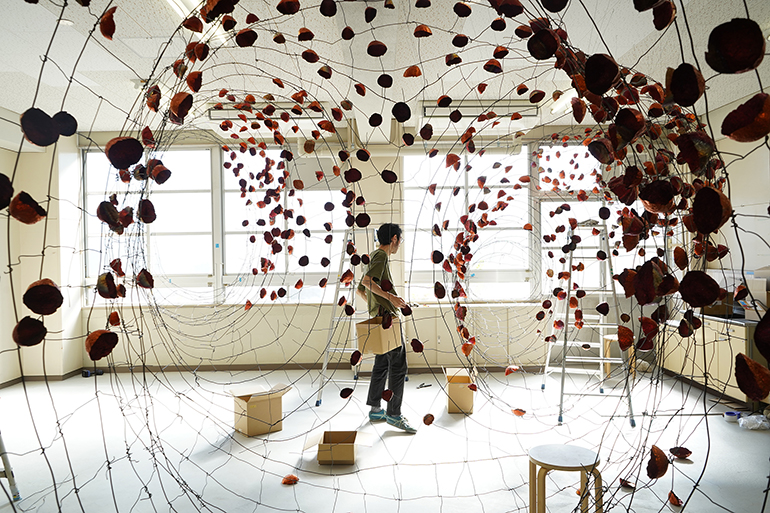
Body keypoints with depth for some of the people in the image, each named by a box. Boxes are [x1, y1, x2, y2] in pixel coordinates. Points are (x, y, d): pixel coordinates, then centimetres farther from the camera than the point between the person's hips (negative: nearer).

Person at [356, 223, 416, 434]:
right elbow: (367, 281, -26)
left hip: (381, 317, 10)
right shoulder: (381, 256, -10)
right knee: (398, 366, -6)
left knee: (382, 364, 14)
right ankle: (394, 414, 1)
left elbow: (360, 289, 24)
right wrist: (390, 296, -26)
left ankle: (375, 410, 21)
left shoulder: (375, 256, 20)